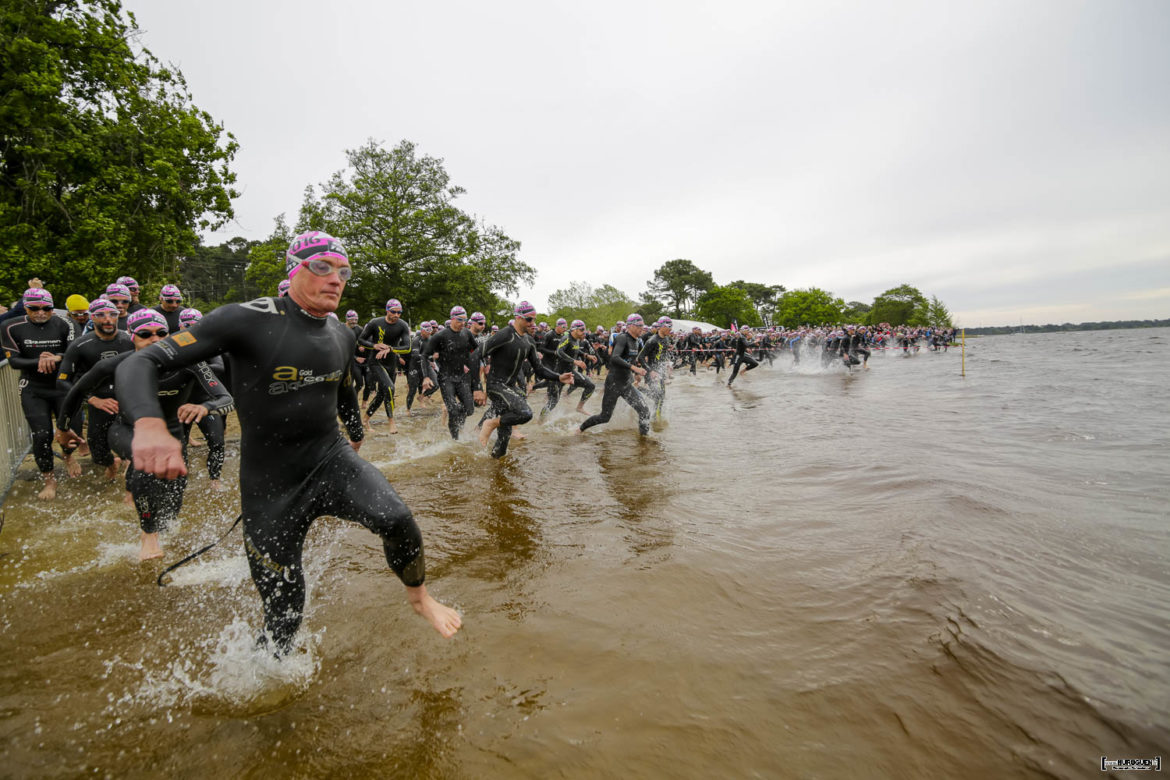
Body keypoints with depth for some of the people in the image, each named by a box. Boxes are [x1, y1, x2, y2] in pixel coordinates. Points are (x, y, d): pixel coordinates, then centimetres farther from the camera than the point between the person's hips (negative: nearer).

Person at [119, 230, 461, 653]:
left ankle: (420, 597, 5)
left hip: (331, 460, 4)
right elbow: (140, 362, -18)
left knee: (396, 519, -26)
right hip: (272, 486, -3)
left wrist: (357, 439, 36)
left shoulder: (341, 336, 2)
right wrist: (149, 424, -39)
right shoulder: (248, 320, -15)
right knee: (285, 614, 7)